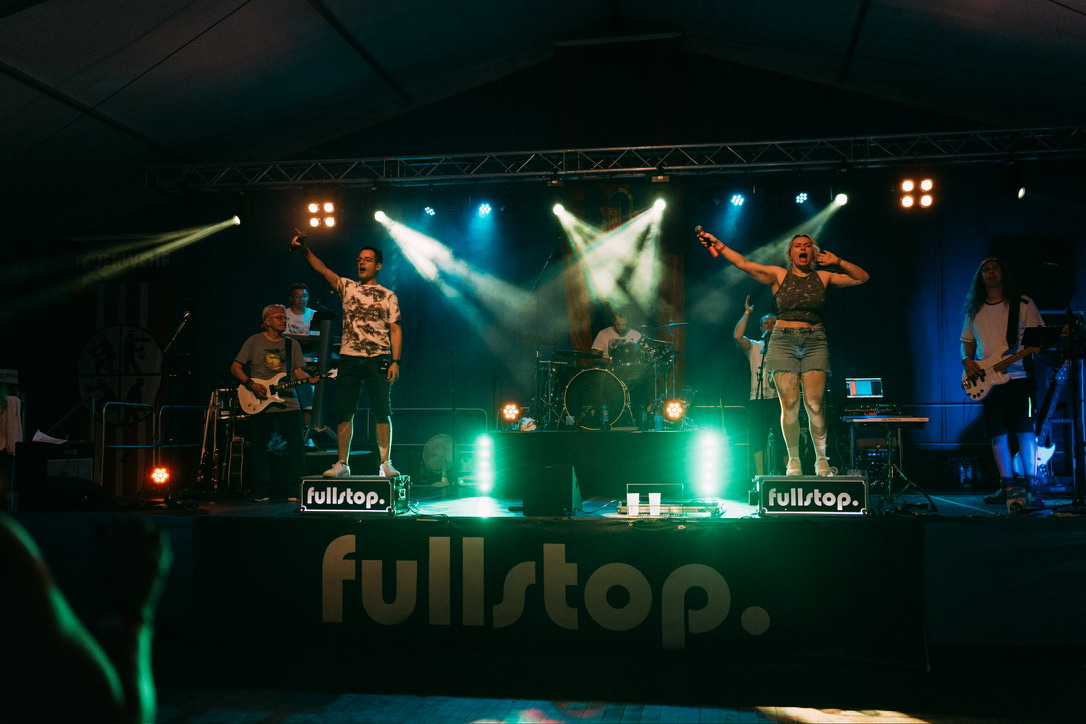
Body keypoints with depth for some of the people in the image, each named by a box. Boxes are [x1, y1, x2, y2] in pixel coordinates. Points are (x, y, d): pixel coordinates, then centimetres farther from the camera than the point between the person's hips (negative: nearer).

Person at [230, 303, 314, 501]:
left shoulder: (293, 345, 13)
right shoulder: (254, 342, 3)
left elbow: (298, 372, 11)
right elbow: (235, 368, 2)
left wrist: (310, 379, -10)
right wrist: (251, 384, -12)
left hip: (289, 404, 2)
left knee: (296, 446, -4)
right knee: (259, 449, 0)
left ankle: (295, 491, 5)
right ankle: (261, 493, 12)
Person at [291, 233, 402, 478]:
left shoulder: (388, 296, 7)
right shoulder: (347, 287, 10)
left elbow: (395, 331, 3)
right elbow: (323, 270, -6)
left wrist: (395, 361, -8)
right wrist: (305, 250, -24)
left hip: (378, 360, -2)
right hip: (349, 359, 2)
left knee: (382, 413, -2)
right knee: (344, 413, 2)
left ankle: (385, 464, 4)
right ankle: (342, 464, 9)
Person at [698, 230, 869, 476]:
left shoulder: (823, 277, 11)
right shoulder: (779, 275, 8)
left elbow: (862, 278, 7)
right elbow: (743, 264, 1)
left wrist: (838, 262, -6)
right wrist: (718, 245, -6)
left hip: (815, 343, 0)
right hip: (783, 341, 0)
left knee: (814, 403, -9)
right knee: (789, 404, -5)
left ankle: (822, 459, 5)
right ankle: (793, 460, 4)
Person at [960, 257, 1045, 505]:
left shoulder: (1022, 303, 4)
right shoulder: (975, 310, 15)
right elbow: (967, 341, 20)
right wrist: (967, 360, 2)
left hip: (1018, 377, -4)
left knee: (1025, 432, -8)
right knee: (998, 435, 3)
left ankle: (1032, 486, -4)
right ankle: (1007, 485, 9)